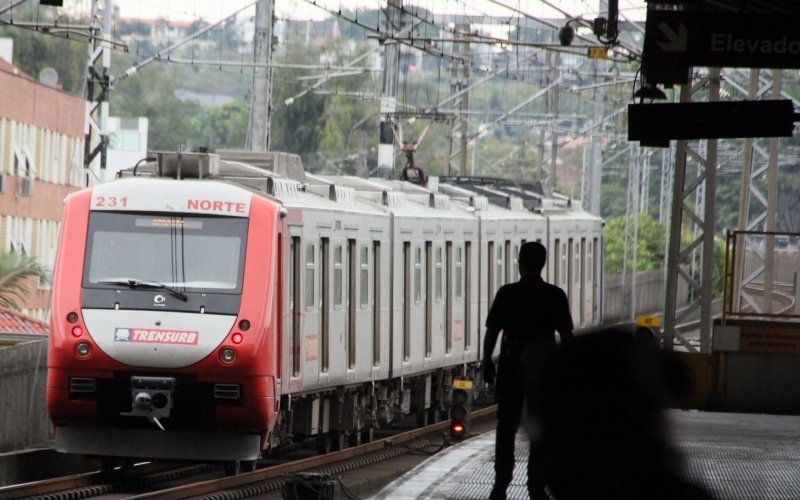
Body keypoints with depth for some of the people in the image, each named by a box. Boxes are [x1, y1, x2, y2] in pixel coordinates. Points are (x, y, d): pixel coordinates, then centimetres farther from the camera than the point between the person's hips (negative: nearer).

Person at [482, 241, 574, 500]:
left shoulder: (507, 294, -6)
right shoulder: (555, 296, -4)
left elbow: (492, 331, -4)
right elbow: (566, 335, -2)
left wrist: (487, 362, 7)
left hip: (511, 369, 0)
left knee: (506, 428, 10)